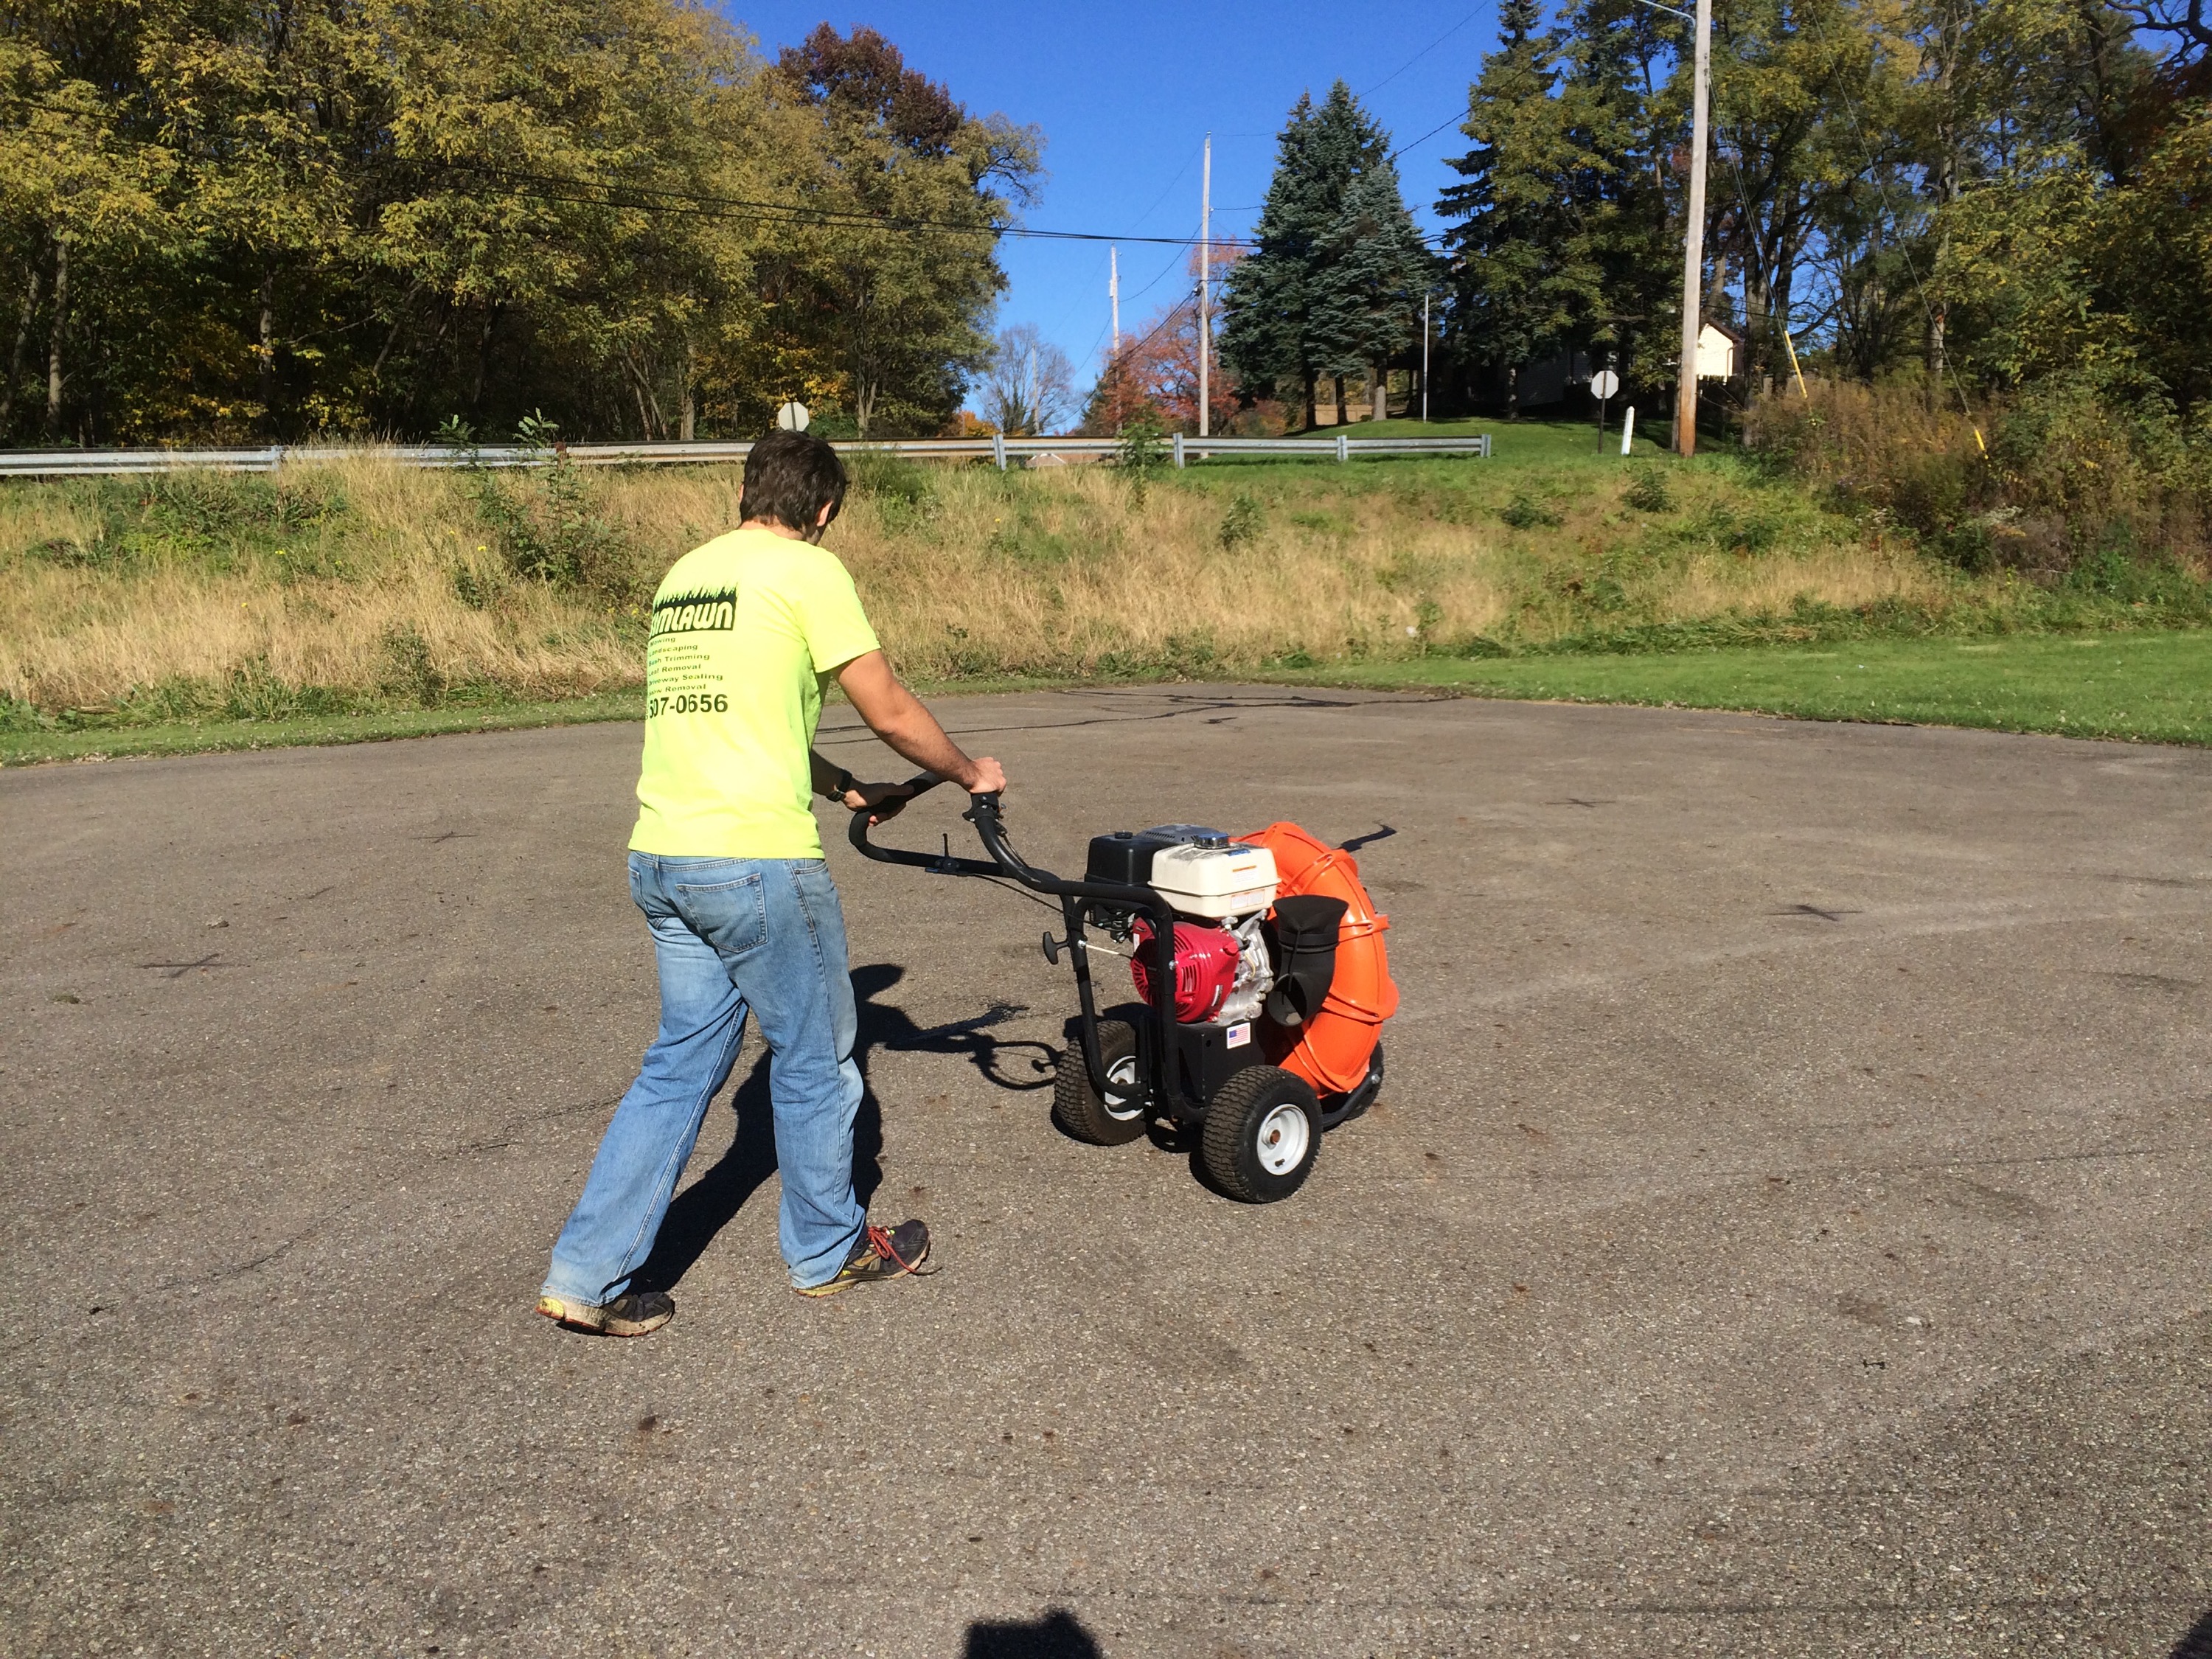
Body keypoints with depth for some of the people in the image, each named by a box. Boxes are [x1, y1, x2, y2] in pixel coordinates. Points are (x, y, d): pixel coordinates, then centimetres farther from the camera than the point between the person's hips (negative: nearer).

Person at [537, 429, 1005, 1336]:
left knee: (682, 1063, 16)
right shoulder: (805, 570, -6)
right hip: (755, 857, -7)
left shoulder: (682, 575, 18)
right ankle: (829, 1251, 29)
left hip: (660, 856, 8)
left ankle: (587, 1276, 16)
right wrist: (970, 773, 13)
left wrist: (845, 788, 29)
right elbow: (890, 712, -4)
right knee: (814, 1059, 11)